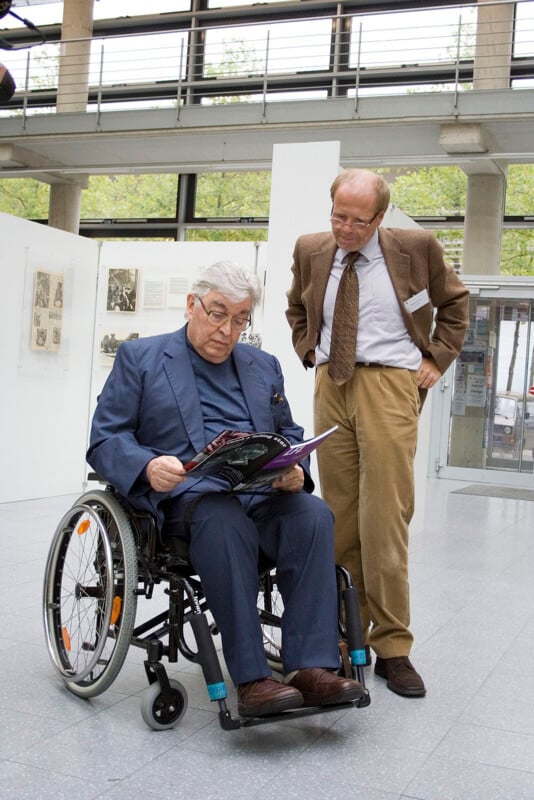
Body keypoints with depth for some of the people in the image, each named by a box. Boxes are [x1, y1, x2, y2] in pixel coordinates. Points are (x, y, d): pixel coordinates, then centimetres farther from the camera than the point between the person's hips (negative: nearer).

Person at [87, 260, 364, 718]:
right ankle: (251, 679, -34)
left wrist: (294, 469, -3)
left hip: (263, 491, 4)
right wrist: (148, 465, -20)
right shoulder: (139, 358, 10)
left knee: (314, 514, -28)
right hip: (183, 492, -4)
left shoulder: (263, 366, 23)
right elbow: (105, 439, 3)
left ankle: (312, 667, -29)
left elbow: (290, 434, 22)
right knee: (225, 520, -37)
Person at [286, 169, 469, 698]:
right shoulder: (310, 251, 8)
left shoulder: (416, 248, 0)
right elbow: (296, 308, 26)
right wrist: (311, 351, 12)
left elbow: (454, 300, 14)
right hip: (331, 384, 4)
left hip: (390, 385, -3)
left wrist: (437, 359, 5)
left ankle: (391, 647, 1)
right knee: (339, 515, 5)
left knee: (384, 516, -9)